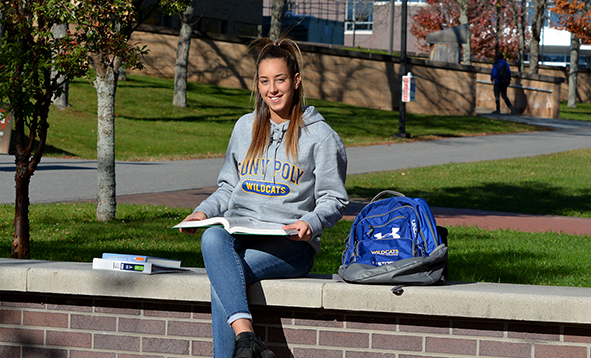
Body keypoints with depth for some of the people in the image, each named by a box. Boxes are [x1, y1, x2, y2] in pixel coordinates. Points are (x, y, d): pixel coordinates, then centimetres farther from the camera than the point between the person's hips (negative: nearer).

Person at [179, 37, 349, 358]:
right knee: (212, 236, -35)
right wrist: (204, 211, 6)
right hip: (239, 234, 4)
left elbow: (334, 200, 5)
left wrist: (310, 223, -17)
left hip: (290, 244, -4)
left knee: (221, 279, -32)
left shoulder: (320, 136, 6)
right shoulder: (245, 127, 20)